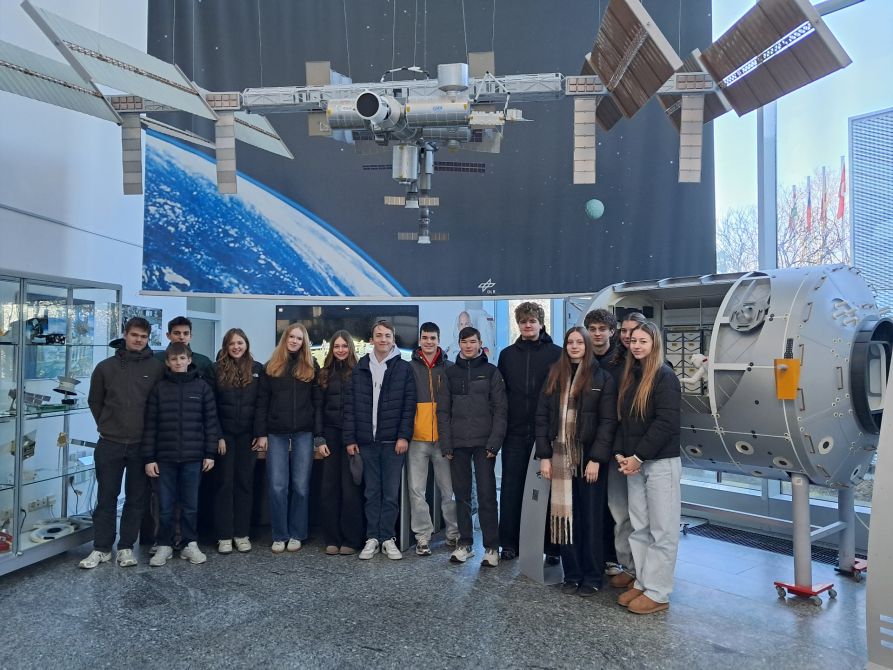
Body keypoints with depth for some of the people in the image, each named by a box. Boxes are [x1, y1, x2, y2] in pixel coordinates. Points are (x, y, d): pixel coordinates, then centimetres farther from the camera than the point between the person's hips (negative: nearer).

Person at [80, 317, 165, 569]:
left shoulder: (157, 368, -1)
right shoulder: (106, 367, 2)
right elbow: (94, 401, 12)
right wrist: (107, 425, 9)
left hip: (142, 445, 0)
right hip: (109, 444, 1)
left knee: (136, 498, 7)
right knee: (106, 497, 7)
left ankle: (126, 547, 19)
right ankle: (101, 548, 18)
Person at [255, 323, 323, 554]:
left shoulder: (311, 368, 6)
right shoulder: (271, 367, 8)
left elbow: (318, 403, 3)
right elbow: (262, 403, 7)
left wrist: (320, 436, -3)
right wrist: (261, 433, -1)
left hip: (303, 433, 0)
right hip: (276, 433, 1)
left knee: (300, 485, 2)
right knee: (277, 486, -1)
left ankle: (296, 534, 15)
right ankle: (279, 535, 12)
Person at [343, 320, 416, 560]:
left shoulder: (404, 369, 1)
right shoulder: (360, 369, 7)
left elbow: (409, 405, -2)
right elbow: (350, 406, 6)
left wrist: (404, 436, -9)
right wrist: (350, 438, 1)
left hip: (393, 441, -2)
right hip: (366, 441, 2)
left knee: (391, 493, 4)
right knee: (372, 492, 9)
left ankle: (387, 538, 15)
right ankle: (372, 538, 18)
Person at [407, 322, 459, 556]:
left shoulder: (449, 368, 7)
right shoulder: (409, 368, 5)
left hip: (443, 437, 0)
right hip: (417, 438, 0)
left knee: (449, 489, 7)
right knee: (416, 490, 3)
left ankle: (454, 533, 21)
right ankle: (423, 536, 13)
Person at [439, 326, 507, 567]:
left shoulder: (491, 372, 3)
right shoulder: (450, 372, 9)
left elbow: (500, 410, -1)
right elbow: (443, 410, 7)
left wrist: (494, 443, -10)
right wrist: (446, 443, -1)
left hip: (483, 443, -2)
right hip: (458, 443, 3)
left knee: (487, 494, -2)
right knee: (461, 494, 8)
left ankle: (492, 546, 7)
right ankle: (465, 543, 19)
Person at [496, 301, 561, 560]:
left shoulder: (556, 353, 1)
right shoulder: (507, 354, 10)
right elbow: (500, 393, 11)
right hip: (515, 433, 3)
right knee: (511, 487, 5)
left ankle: (550, 545, 16)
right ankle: (509, 543, 15)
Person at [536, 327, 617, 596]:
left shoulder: (603, 378, -2)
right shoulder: (555, 376, 8)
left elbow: (608, 421, -7)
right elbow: (542, 417, 6)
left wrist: (596, 459, -14)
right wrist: (544, 455, -1)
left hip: (589, 458, -3)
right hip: (560, 457, 3)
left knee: (591, 518, 5)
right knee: (565, 517, 6)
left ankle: (592, 577, 18)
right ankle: (572, 574, 19)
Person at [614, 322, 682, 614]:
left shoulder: (665, 376, -9)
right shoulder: (630, 376, 12)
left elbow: (666, 422, -17)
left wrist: (639, 456, -16)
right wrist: (620, 453, 0)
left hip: (661, 463, -7)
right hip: (634, 462, 7)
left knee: (662, 531, 1)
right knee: (639, 529, 12)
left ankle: (657, 593, 9)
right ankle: (642, 583, 23)